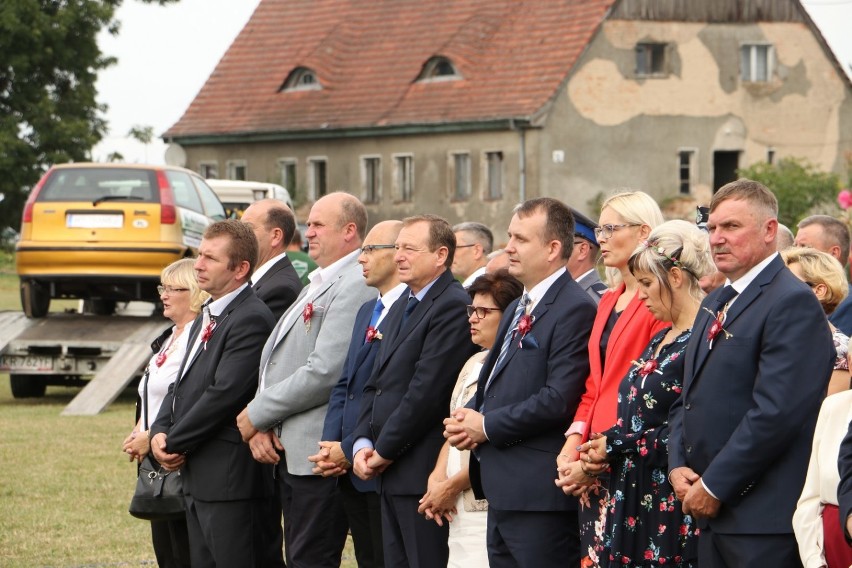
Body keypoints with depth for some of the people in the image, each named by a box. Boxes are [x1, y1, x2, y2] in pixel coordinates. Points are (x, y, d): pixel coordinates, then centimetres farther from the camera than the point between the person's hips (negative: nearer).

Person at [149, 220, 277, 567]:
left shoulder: (251, 318, -15)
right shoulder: (207, 317, 18)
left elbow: (225, 393, -21)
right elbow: (182, 385, 19)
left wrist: (175, 444, -12)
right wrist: (160, 432, 0)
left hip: (230, 478, -10)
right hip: (196, 477, 10)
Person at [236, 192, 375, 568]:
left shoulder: (356, 286, -13)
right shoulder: (317, 284, 20)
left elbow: (325, 373, -21)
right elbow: (274, 361, 17)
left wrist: (257, 414, -11)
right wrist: (262, 427, 0)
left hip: (318, 452, -10)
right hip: (287, 451, 10)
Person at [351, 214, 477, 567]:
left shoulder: (453, 306, -13)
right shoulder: (402, 306, 19)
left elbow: (427, 390, -19)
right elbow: (376, 384, 19)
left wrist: (383, 450, -12)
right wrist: (363, 443, 4)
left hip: (423, 473, -9)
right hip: (390, 472, 9)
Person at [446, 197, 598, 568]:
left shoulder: (575, 309, -14)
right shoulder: (517, 310, 19)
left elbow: (559, 399, -21)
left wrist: (487, 426, -14)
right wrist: (467, 419, 3)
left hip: (540, 492, -10)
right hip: (503, 490, 10)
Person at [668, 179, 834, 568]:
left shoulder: (793, 303, -12)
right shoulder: (715, 304, 19)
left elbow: (776, 412, -20)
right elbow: (687, 399, 21)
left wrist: (714, 487, -16)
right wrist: (678, 466, 3)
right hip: (713, 513, 9)